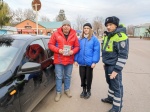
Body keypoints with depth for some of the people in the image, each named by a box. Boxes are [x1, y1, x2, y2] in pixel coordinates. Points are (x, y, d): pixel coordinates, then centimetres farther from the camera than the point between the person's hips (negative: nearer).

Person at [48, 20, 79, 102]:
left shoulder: (74, 35, 3)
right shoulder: (56, 34, -2)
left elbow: (77, 46, 6)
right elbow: (50, 44, -2)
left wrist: (73, 51, -15)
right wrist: (58, 50, -17)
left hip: (69, 60, 2)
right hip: (59, 60, -2)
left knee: (68, 76, 17)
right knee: (59, 77, 7)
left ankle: (67, 89, 37)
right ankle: (58, 92, 24)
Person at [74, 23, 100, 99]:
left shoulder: (94, 39, -6)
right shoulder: (80, 39, 7)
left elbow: (96, 51, -10)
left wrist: (94, 61, -16)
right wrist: (76, 60, 3)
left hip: (89, 62, -3)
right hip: (81, 62, 4)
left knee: (89, 77, 11)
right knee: (82, 77, 14)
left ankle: (88, 91, 31)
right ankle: (84, 90, 34)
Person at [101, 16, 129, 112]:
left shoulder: (121, 36, -17)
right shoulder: (109, 36, 11)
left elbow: (123, 55, -20)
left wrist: (116, 70, -21)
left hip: (114, 66, -8)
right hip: (108, 65, 8)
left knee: (117, 86, 3)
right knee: (110, 83, 22)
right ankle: (111, 98, 41)